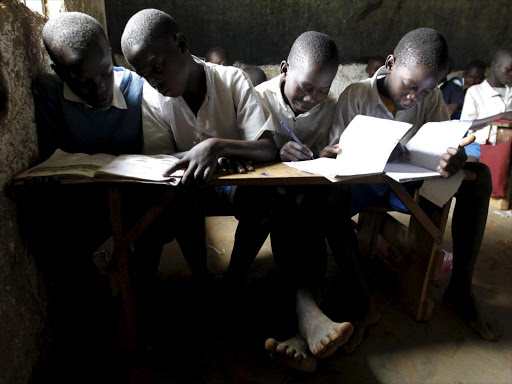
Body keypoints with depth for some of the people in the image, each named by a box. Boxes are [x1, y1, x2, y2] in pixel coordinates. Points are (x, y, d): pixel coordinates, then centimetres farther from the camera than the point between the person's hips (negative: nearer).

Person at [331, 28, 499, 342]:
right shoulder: (356, 95, -10)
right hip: (361, 183, -3)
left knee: (479, 174, -15)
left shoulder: (431, 99, 0)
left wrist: (456, 158, -32)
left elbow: (447, 143, -6)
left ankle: (460, 288, -11)